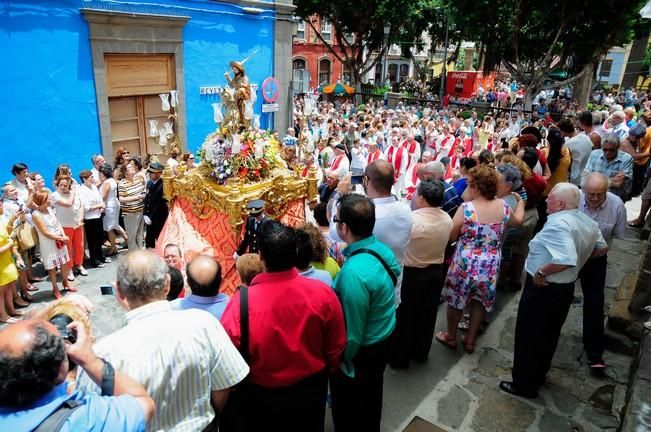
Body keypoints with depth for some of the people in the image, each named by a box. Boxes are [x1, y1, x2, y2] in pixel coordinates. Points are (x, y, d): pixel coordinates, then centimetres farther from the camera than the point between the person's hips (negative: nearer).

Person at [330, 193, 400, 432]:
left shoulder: (354, 273, -37)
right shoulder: (381, 248, -11)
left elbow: (352, 330, -29)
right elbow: (396, 270, 9)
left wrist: (342, 362, -12)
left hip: (361, 351, -8)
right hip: (383, 339, 8)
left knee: (349, 411, 19)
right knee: (371, 397, 32)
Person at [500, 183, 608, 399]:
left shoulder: (559, 223, -28)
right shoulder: (588, 222, 2)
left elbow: (566, 260, -39)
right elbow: (602, 248, 18)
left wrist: (541, 272, -27)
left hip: (543, 288, -9)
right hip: (566, 287, 9)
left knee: (529, 336, 6)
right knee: (549, 335, 23)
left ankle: (524, 384, 19)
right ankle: (538, 375, 39)